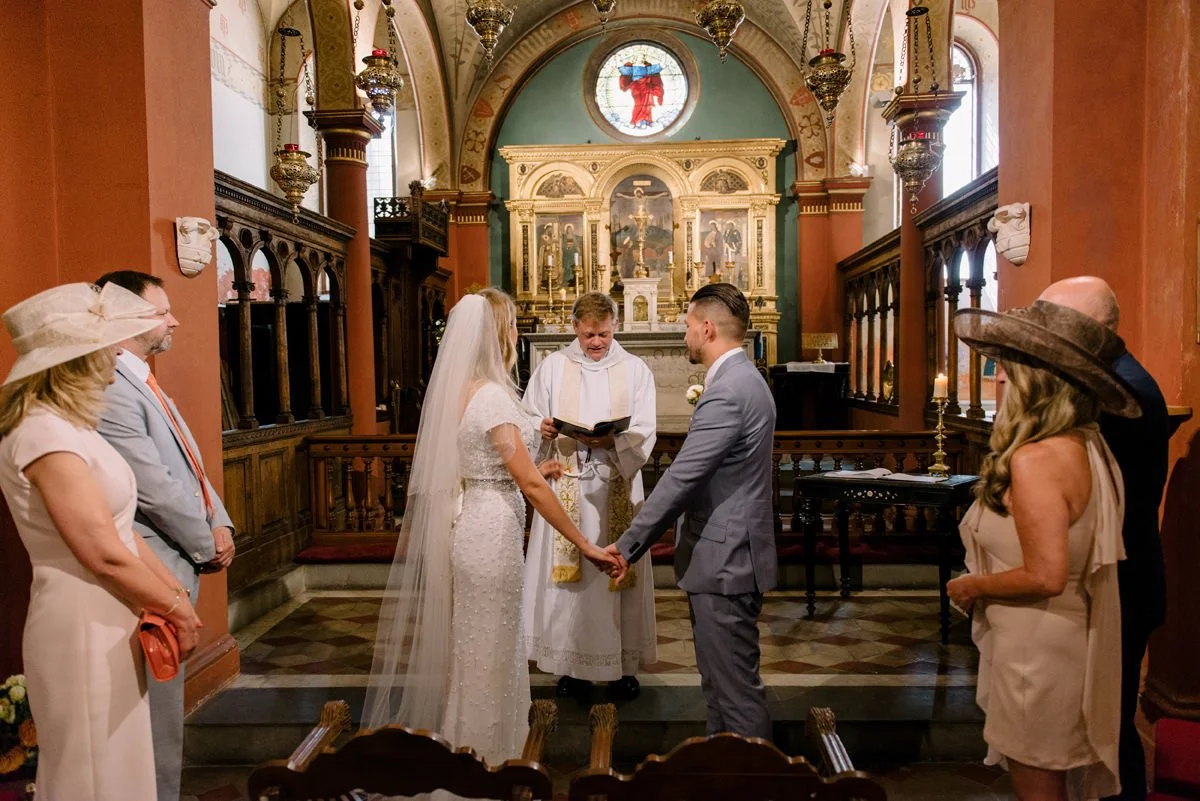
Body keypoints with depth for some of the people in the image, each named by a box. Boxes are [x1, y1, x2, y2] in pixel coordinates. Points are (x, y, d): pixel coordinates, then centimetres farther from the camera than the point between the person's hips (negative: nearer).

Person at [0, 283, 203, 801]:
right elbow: (104, 554, -22)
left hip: (106, 622, 9)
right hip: (84, 627, -9)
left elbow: (120, 528, 11)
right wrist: (176, 607, -10)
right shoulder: (45, 435, -20)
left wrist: (176, 593, 7)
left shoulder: (69, 427, 10)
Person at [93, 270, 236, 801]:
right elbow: (155, 488, -21)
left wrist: (220, 523, 2)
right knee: (158, 718, 2)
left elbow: (188, 465, 15)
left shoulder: (142, 382, 13)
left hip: (173, 572, 10)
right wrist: (207, 545, -9)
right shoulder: (110, 389, -19)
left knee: (164, 710, 20)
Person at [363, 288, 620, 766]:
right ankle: (484, 759, 25)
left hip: (468, 524, 9)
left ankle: (468, 751, 39)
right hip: (491, 532, -9)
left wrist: (531, 472, 21)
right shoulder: (492, 395, -20)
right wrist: (584, 545, -18)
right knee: (489, 651, 7)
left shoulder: (457, 390, 6)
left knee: (478, 647, 22)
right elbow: (530, 485, -22)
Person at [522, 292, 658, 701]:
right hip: (566, 486, 1)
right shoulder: (552, 367, 7)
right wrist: (543, 430, -18)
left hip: (617, 486, 0)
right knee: (567, 573, 2)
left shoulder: (635, 369, 5)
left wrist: (612, 440, -22)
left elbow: (645, 433, -2)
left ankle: (623, 663, 17)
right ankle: (572, 663, 16)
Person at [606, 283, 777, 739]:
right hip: (728, 555, 11)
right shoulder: (744, 379, 13)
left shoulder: (727, 392, -21)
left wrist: (628, 546, -16)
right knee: (719, 678, 21)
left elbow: (680, 479, -23)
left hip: (724, 560, -11)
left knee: (735, 683, 2)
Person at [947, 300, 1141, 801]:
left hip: (1037, 650, -9)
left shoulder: (1035, 460, -26)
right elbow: (1074, 551, 9)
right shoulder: (1087, 446, 2)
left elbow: (1046, 576, -28)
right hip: (1074, 642, 9)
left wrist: (973, 586, -12)